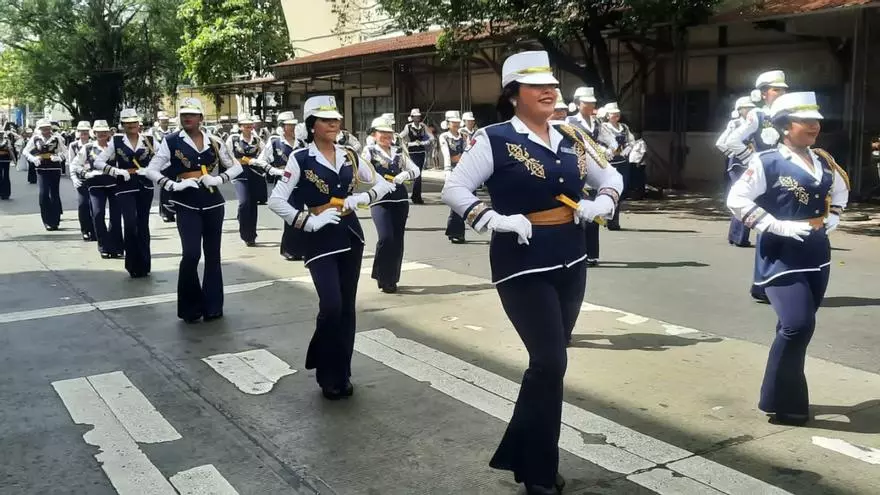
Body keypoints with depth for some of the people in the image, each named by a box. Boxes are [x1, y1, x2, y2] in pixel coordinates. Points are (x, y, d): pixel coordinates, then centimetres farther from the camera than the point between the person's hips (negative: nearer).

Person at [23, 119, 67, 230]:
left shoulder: (56, 138, -3)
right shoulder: (35, 138, 2)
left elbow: (65, 151, 4)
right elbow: (25, 151, 12)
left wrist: (59, 157, -16)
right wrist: (33, 159, -6)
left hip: (55, 169, -1)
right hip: (41, 170, 1)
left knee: (54, 194, 5)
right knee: (43, 194, -7)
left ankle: (55, 220, 15)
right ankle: (47, 221, 3)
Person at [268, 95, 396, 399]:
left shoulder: (350, 156, 6)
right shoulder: (300, 159, -6)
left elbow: (383, 185, 13)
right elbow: (276, 201, -11)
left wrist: (362, 198, -4)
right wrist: (309, 222, -16)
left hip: (350, 236, 5)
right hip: (320, 240, -5)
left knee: (347, 308, 9)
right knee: (331, 307, -15)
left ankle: (342, 374, 23)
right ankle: (327, 375, 7)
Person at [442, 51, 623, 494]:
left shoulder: (571, 138, 8)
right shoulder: (494, 139, -8)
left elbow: (611, 177, 19)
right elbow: (453, 190, -11)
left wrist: (601, 204, -2)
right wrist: (496, 220, -23)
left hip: (570, 263, 7)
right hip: (522, 267, -6)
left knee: (549, 362, 13)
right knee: (550, 362, -10)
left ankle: (522, 454, 31)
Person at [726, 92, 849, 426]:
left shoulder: (824, 161, 9)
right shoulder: (768, 163, -12)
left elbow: (841, 189, 27)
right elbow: (737, 200, -18)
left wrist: (833, 217, 10)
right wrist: (779, 226, -19)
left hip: (816, 254, 7)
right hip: (781, 255, -7)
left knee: (799, 327, 12)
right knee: (797, 325, -17)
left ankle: (789, 397, 26)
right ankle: (779, 401, -1)